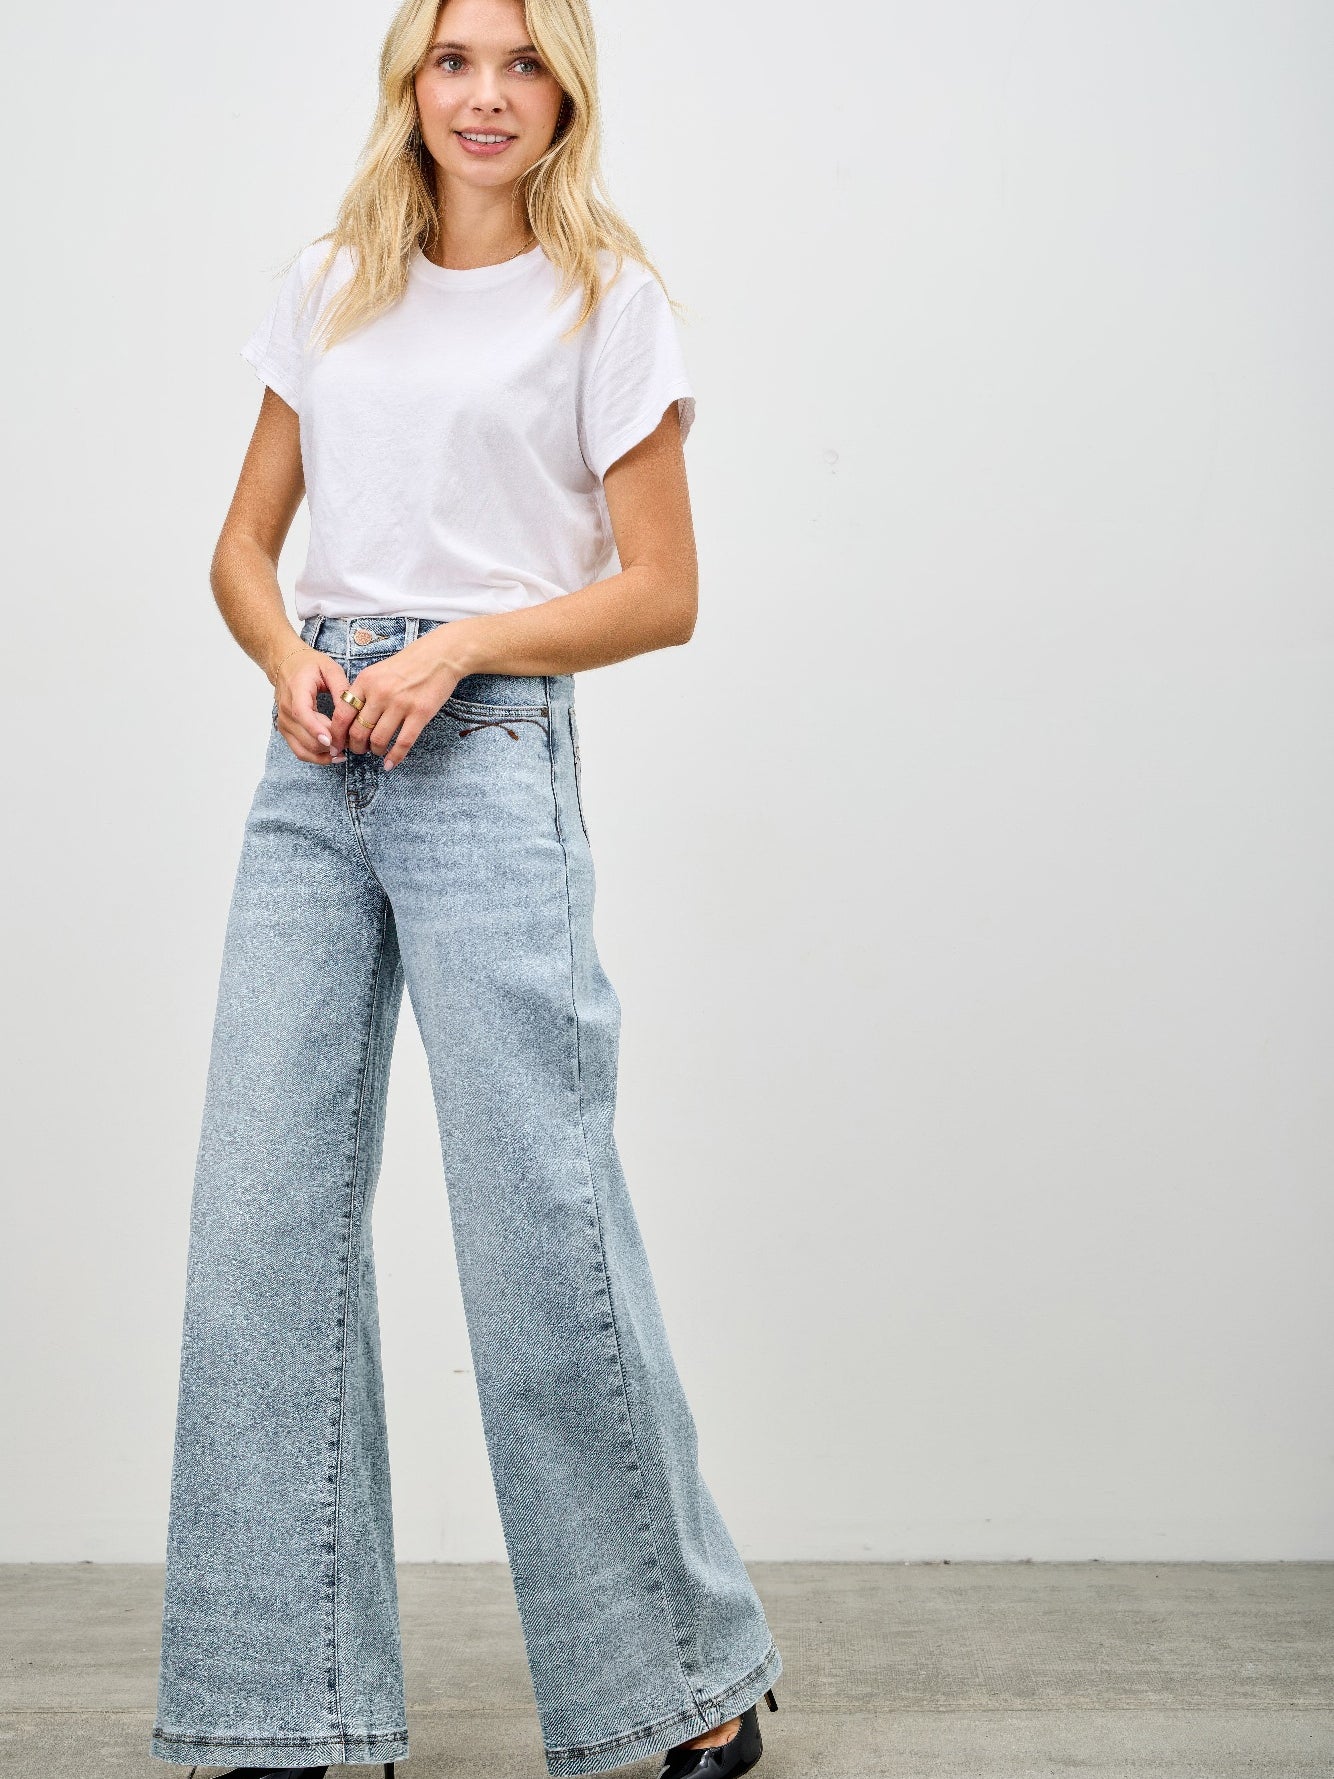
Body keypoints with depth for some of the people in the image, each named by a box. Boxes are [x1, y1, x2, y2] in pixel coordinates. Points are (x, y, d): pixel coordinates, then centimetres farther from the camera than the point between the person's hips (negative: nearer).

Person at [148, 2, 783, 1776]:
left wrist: (450, 646, -12)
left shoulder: (607, 298, 5)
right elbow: (245, 543, 18)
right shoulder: (332, 289, 18)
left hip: (489, 757, -5)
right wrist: (292, 662, -3)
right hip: (315, 765, 5)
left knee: (539, 1215, -6)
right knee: (267, 1212, 1)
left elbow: (663, 592, 0)